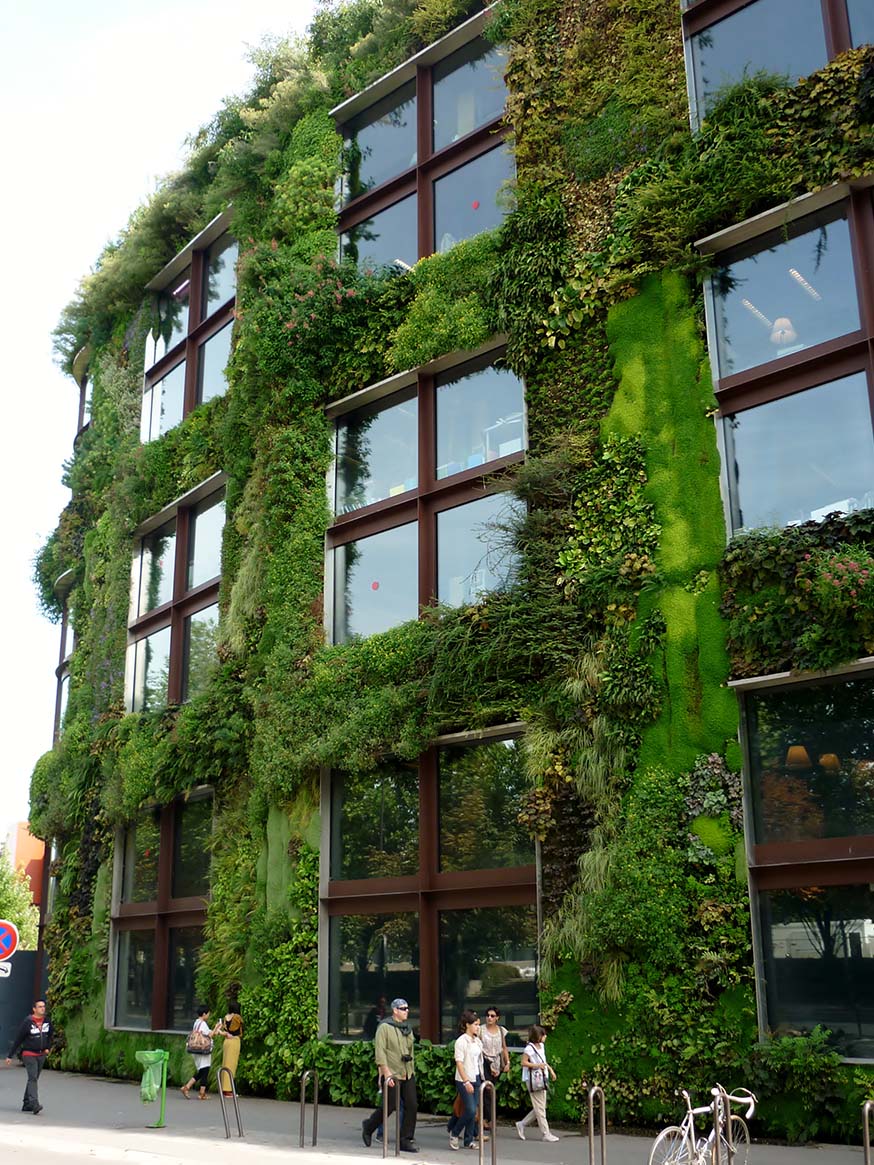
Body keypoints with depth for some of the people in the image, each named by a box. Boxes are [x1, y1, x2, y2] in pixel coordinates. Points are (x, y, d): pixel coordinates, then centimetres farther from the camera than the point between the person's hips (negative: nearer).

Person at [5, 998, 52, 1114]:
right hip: (29, 1054, -6)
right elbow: (17, 1039, -8)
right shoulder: (27, 1022, -13)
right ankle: (35, 1105, -25)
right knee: (33, 1078, -16)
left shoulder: (47, 1021, 2)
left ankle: (26, 1104, 20)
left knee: (34, 1079, 10)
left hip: (41, 1055, 6)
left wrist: (48, 1047, 11)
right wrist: (10, 1056, -6)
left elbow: (51, 1035, 21)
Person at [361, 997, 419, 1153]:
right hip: (391, 1075, -7)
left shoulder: (407, 1028, 14)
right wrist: (387, 1074, -20)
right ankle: (368, 1127, 25)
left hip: (408, 1075, 7)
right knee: (389, 1106, -1)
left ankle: (406, 1140, 8)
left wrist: (412, 1070, 17)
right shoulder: (385, 1027, -9)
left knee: (412, 1105, -1)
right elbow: (380, 1052, -15)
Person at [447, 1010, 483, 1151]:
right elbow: (459, 1063, -16)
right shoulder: (461, 1041, -12)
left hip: (476, 1079, 7)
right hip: (464, 1081, -7)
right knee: (470, 1110, -11)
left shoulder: (477, 1041, 11)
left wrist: (482, 1078, 12)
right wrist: (466, 1082, -21)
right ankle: (454, 1134, 8)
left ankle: (469, 1140, 16)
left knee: (473, 1111, 7)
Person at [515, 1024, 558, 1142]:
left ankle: (521, 1124, 21)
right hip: (533, 1080, -9)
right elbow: (524, 1062, -19)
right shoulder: (529, 1048, -16)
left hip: (541, 1079, 9)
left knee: (539, 1107, 12)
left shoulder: (541, 1046, 11)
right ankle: (546, 1134, 4)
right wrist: (537, 1065, -24)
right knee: (539, 1108, -2)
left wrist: (550, 1070, 19)